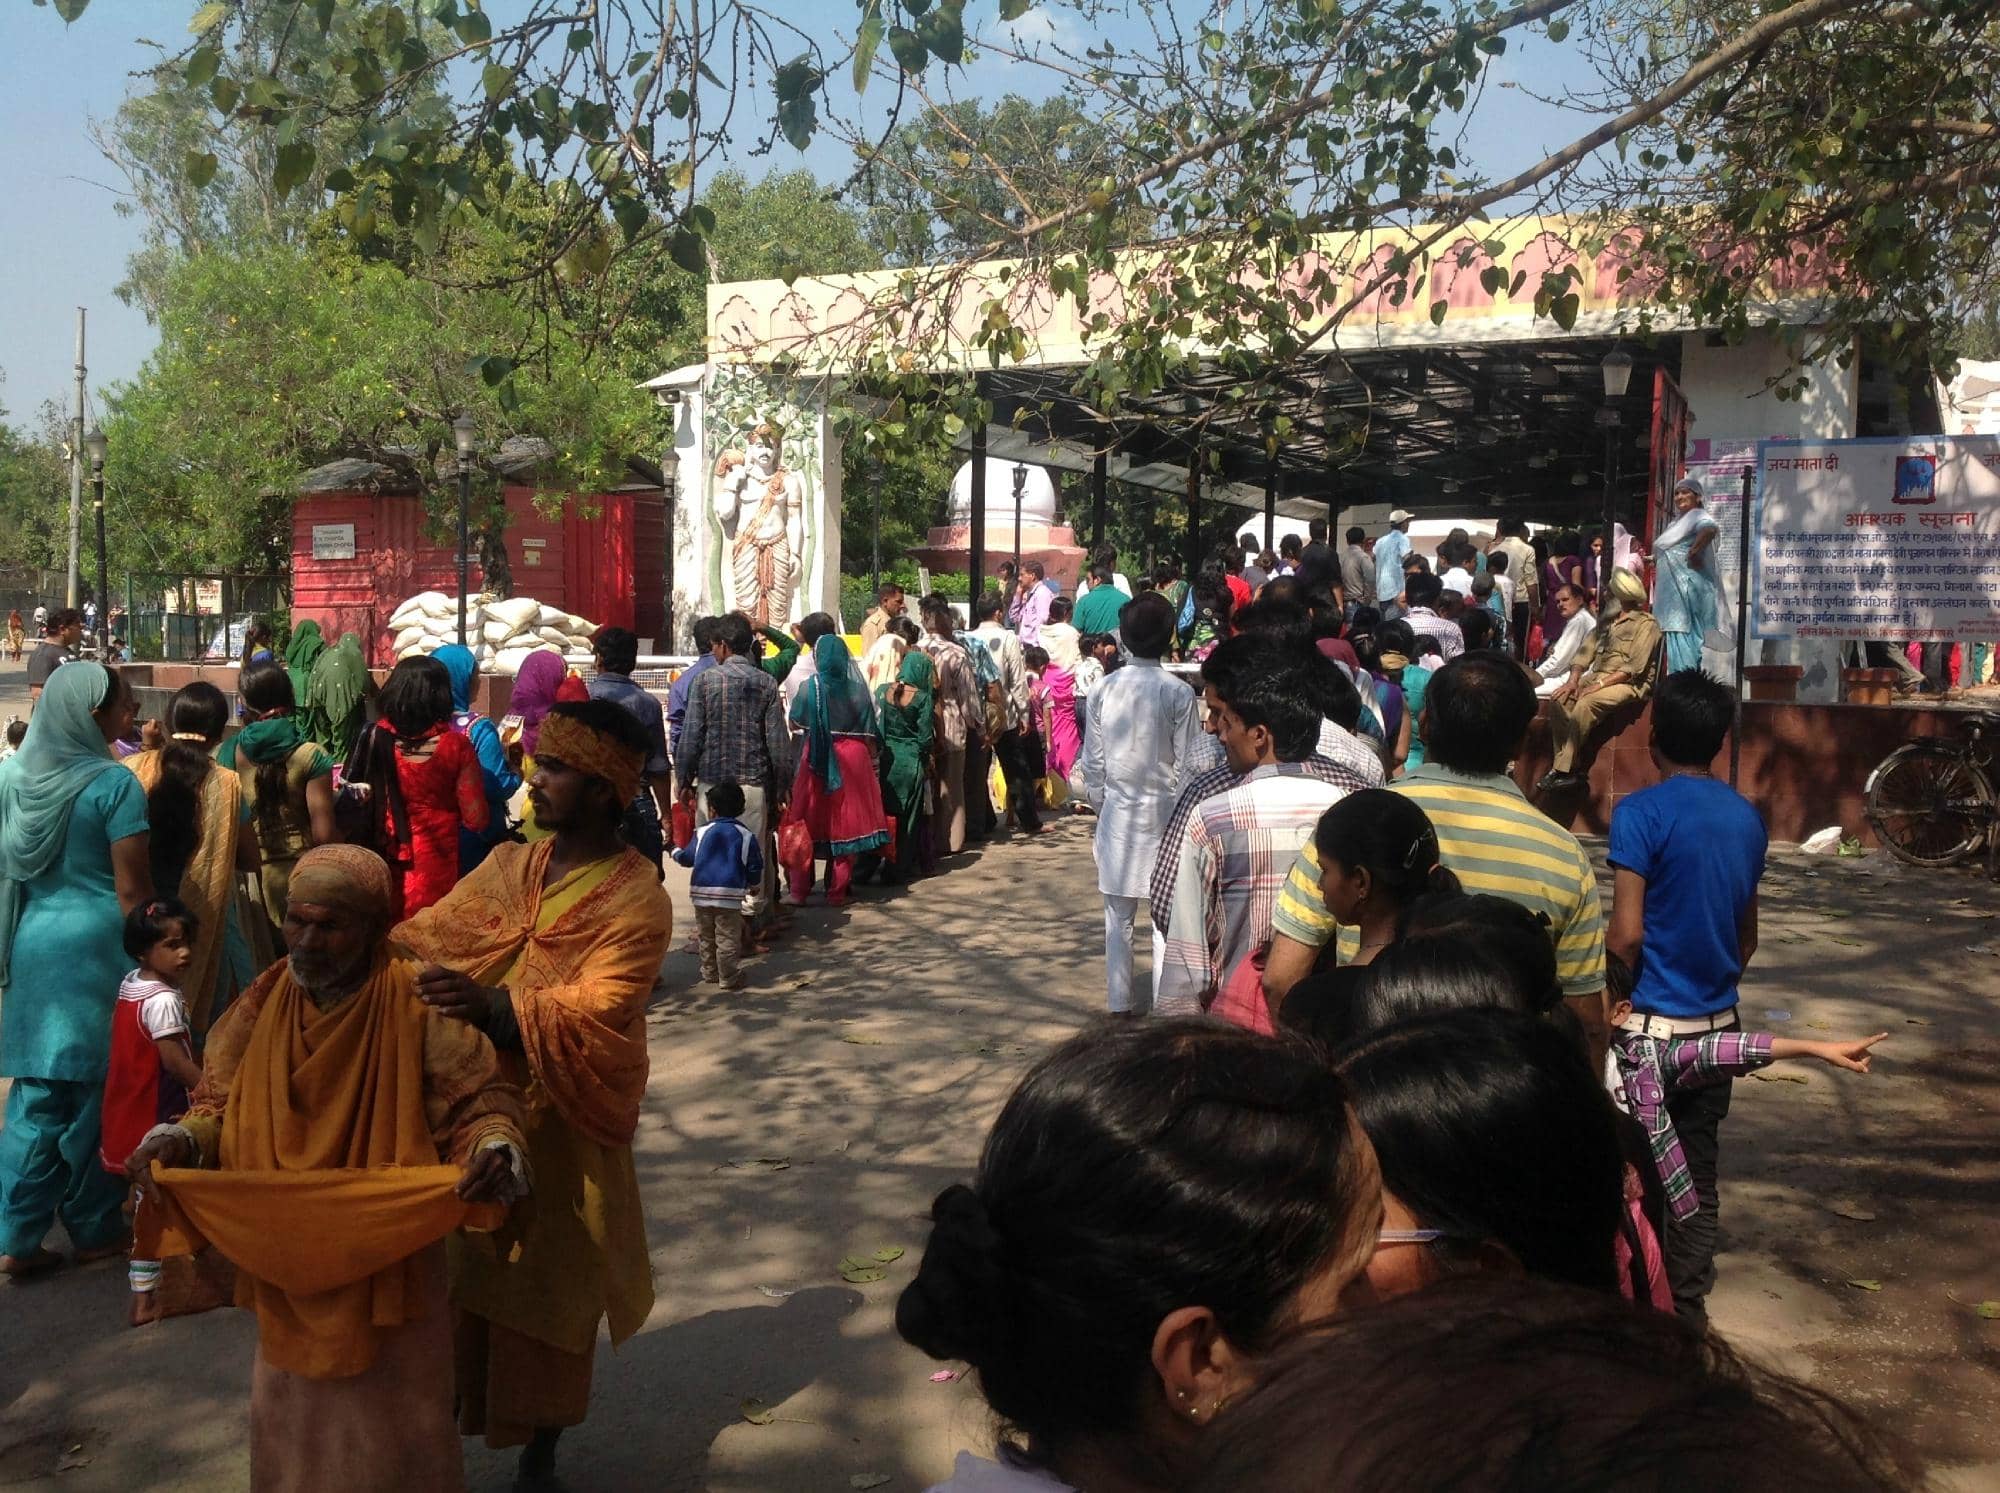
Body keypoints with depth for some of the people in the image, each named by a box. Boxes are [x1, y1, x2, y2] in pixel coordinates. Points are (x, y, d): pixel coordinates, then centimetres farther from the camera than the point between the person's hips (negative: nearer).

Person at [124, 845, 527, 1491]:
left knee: (389, 1412, 12)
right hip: (287, 1259, 4)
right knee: (293, 1406, 21)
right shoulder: (266, 1001, -5)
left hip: (390, 1257, -4)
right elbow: (222, 1100, 6)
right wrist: (182, 1140, -14)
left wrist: (493, 1146, -36)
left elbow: (484, 1095, -15)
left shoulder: (417, 1001, -18)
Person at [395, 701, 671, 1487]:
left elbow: (589, 1024, -26)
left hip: (557, 1133, -4)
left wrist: (489, 1009, -43)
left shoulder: (637, 903, -15)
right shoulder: (508, 865, 4)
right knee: (456, 1279, 13)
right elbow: (426, 936, 0)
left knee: (548, 1294, 11)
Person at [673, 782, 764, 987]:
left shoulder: (703, 832, 3)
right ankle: (729, 977, -1)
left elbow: (687, 858, 15)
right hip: (730, 893, -2)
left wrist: (675, 852, 36)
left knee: (705, 937, 16)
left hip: (701, 892, 2)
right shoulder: (746, 837, 0)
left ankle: (709, 972, 24)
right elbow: (755, 871, 2)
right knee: (727, 938, -1)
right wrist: (749, 882, 22)